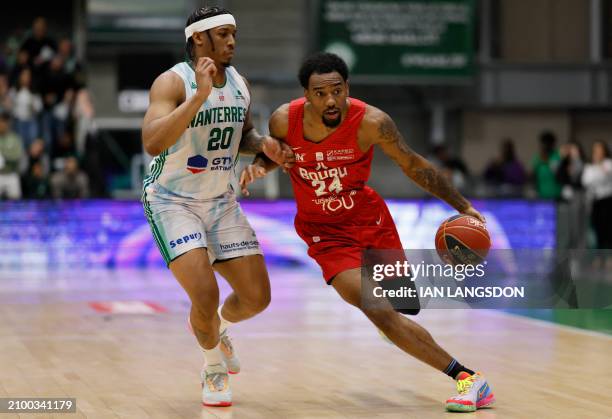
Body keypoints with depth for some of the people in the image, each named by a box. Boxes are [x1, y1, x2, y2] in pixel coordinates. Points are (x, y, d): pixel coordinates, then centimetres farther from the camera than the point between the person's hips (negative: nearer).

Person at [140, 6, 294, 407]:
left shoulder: (239, 83, 2)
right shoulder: (173, 82, -19)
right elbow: (153, 143, -34)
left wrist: (264, 144, -2)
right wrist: (199, 96, -39)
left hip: (221, 201, 6)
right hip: (172, 201, -6)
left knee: (257, 296, 3)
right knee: (205, 295, -20)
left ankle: (220, 329, 38)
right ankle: (214, 368, 10)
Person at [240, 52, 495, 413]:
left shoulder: (371, 122, -22)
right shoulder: (285, 120, -18)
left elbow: (413, 165, -8)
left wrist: (463, 205, -8)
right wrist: (258, 166, -18)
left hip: (369, 218, 1)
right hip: (325, 231, -1)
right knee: (380, 313, -18)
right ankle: (465, 377, -16)